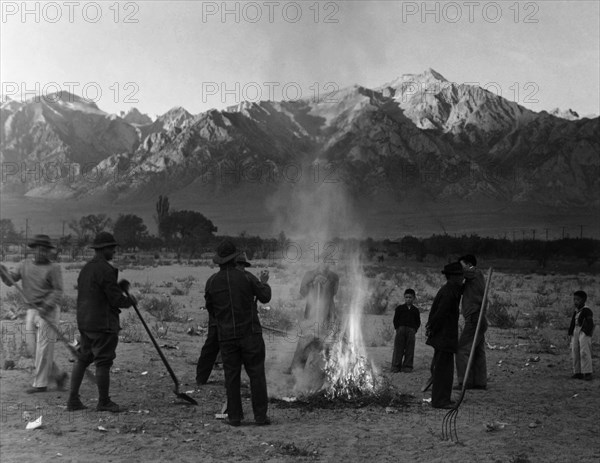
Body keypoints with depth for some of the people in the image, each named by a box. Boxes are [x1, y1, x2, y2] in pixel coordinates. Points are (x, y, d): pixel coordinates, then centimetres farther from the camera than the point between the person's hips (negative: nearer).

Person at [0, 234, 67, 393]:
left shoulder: (53, 268, -6)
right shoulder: (26, 265, 10)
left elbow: (58, 291, -12)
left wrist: (47, 307, -25)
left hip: (48, 311, -6)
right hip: (31, 311, 6)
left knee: (44, 348, -3)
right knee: (33, 348, 7)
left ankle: (40, 384, 5)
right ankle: (58, 375, 20)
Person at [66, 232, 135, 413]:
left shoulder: (86, 268, 13)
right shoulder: (106, 270, -16)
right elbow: (116, 299, -16)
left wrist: (119, 287, 18)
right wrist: (130, 300, 3)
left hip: (84, 322, 9)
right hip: (103, 323, -9)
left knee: (83, 359, 14)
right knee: (103, 362, 0)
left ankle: (73, 400, 17)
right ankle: (104, 402, 9)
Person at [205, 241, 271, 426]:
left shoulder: (212, 282, -1)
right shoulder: (246, 277, -7)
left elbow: (210, 309, 9)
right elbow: (265, 297, 0)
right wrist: (264, 282, 19)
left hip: (226, 336, 2)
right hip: (250, 333, -2)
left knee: (231, 376, 8)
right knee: (256, 373, 3)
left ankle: (234, 416, 11)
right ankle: (260, 415, 3)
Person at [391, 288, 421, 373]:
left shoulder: (415, 310, 11)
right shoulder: (399, 308, 6)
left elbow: (418, 322, 12)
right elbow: (395, 319, 5)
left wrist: (415, 330, 0)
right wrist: (397, 328, -5)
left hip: (411, 330, 2)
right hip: (401, 329, -2)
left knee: (409, 350, 1)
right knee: (398, 348, -2)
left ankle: (407, 366, 7)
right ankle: (396, 366, 2)